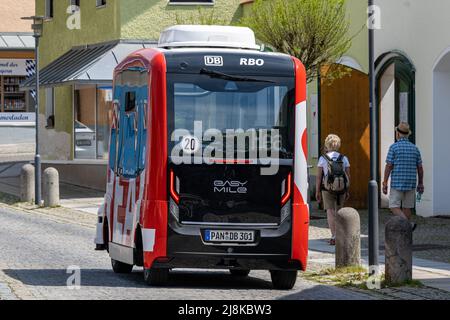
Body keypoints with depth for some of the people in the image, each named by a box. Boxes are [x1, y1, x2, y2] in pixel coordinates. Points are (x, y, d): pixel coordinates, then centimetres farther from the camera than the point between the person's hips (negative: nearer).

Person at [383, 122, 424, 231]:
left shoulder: (394, 147, -7)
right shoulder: (415, 148, 6)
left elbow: (389, 166, -10)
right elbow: (420, 168, 8)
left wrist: (384, 183, -7)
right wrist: (420, 184, 17)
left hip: (397, 183, -5)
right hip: (411, 183, 5)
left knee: (394, 207, -1)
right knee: (406, 207, 11)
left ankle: (409, 224, -24)